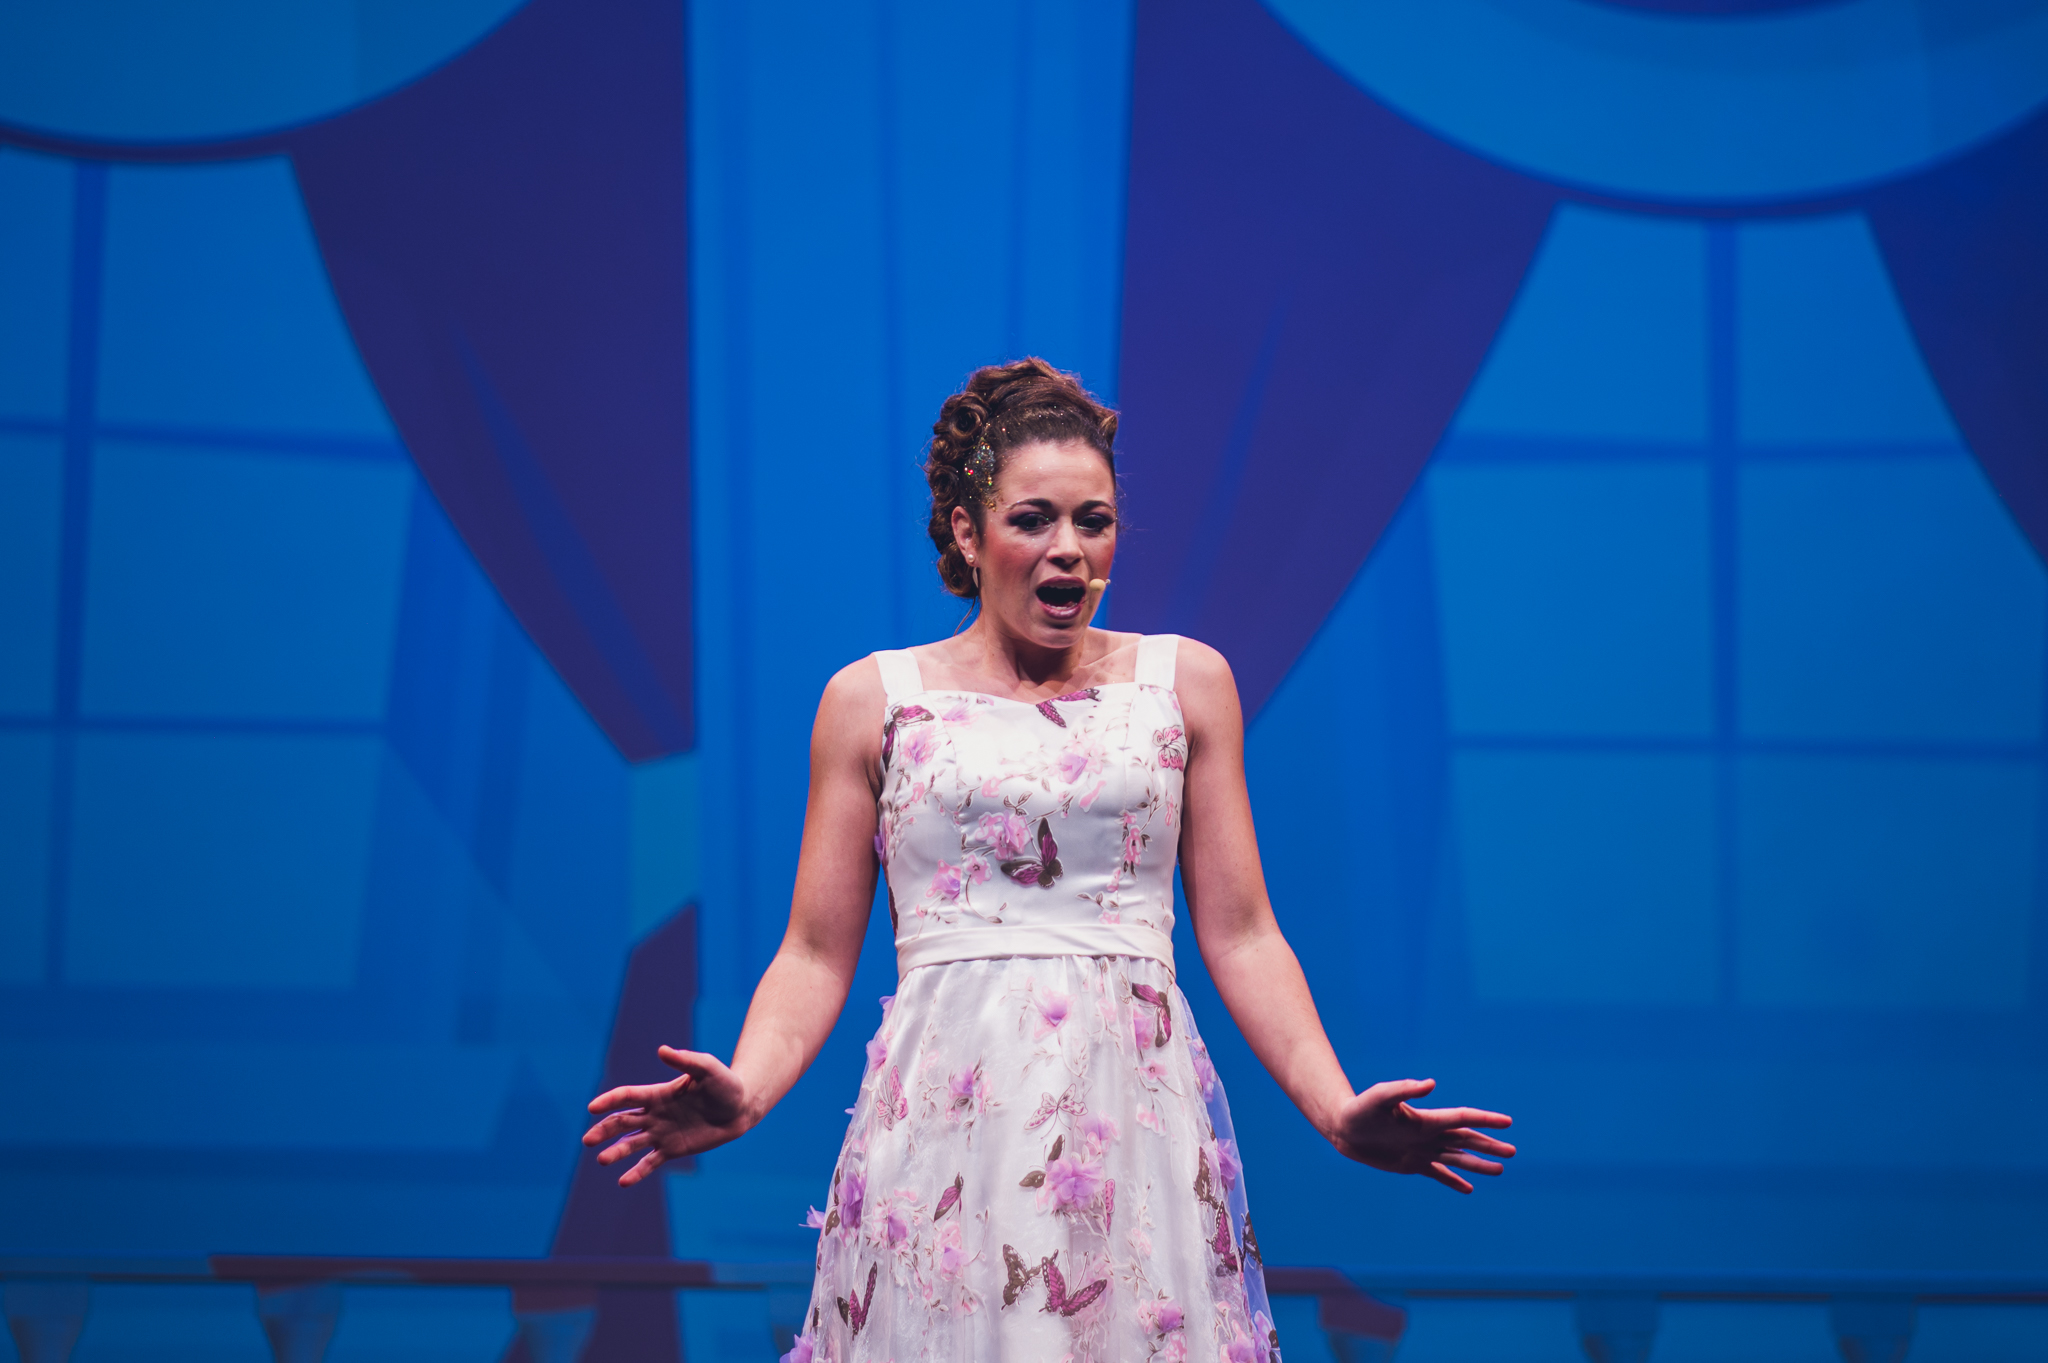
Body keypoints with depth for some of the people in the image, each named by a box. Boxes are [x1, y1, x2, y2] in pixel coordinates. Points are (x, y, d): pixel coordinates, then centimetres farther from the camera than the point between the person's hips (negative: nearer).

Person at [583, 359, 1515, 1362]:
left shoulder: (1185, 684, 12)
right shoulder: (874, 700, 8)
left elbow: (1240, 936, 10)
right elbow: (817, 956, 6)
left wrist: (1338, 1110, -3)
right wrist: (744, 1093, -13)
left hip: (1135, 1113, 1)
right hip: (945, 1116, -1)